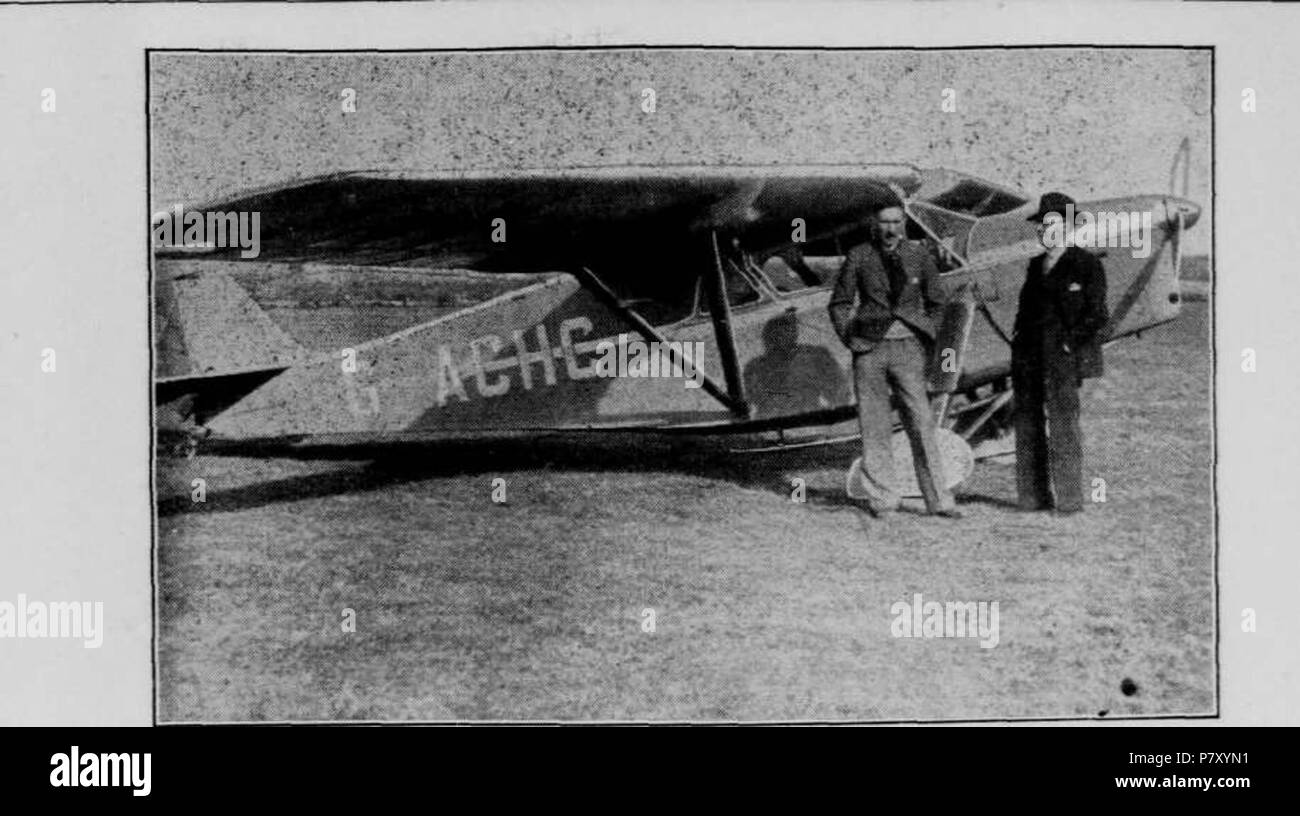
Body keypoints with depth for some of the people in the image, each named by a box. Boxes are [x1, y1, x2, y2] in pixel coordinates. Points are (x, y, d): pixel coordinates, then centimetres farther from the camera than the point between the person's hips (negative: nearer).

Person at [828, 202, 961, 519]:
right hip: (869, 349, 0)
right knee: (874, 427, 2)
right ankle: (881, 499, 10)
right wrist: (850, 339, 1)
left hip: (908, 347, 0)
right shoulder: (858, 257, 3)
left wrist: (927, 341, 9)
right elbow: (839, 303, 10)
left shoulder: (920, 258, 7)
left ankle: (938, 500, -1)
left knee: (921, 424, -5)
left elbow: (935, 304, 18)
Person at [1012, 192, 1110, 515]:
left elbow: (1097, 315, -6)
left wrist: (1070, 344, -12)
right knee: (1027, 425, 6)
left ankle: (1069, 499, 0)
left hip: (1062, 358, -7)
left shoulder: (1086, 264, -2)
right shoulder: (1036, 265, 18)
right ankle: (1033, 496, 13)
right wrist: (1019, 340, 11)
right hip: (1029, 358, 7)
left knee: (1063, 425, -7)